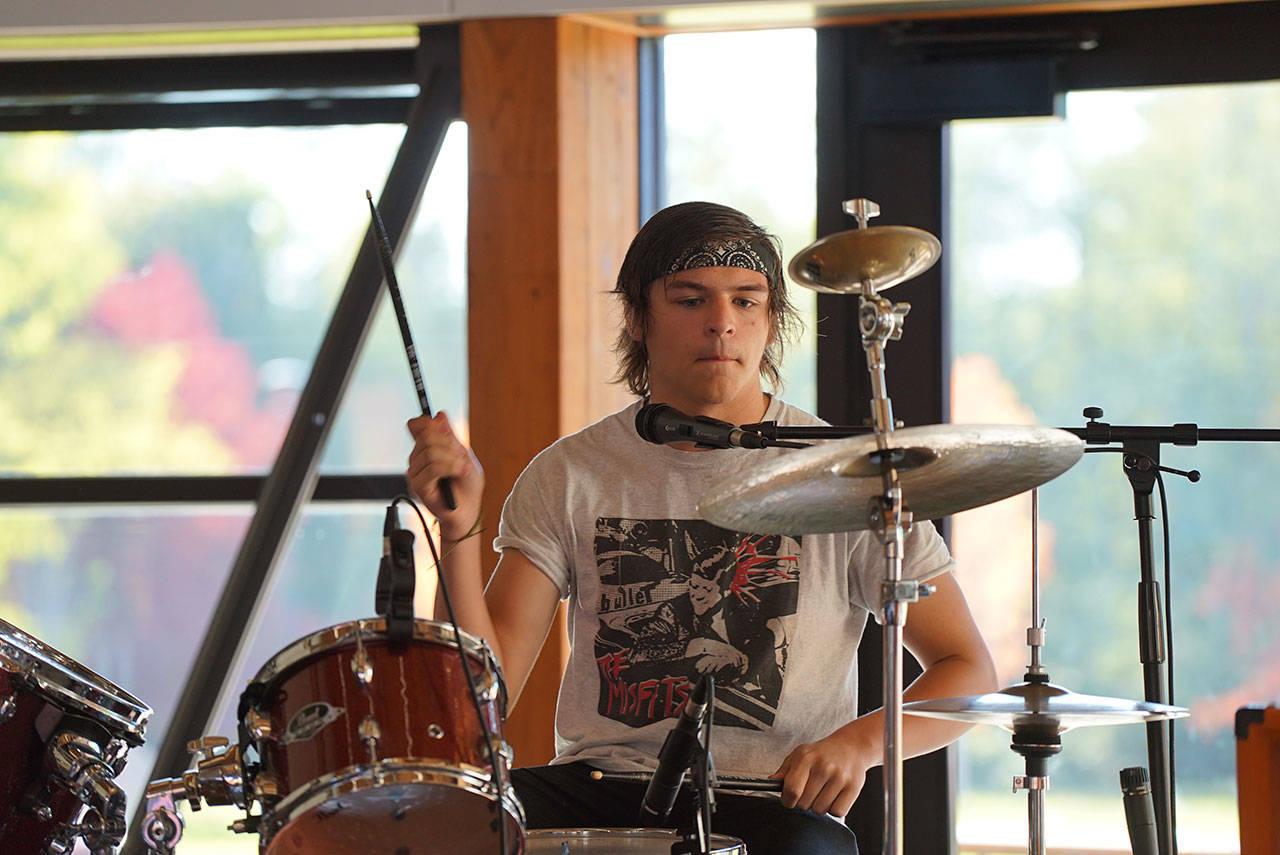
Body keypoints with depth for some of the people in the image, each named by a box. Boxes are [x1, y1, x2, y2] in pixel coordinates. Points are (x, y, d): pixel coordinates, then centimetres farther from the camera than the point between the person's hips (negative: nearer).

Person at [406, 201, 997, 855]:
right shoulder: (570, 477, 6)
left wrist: (861, 742, -14)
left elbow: (969, 673, 5)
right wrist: (460, 528, -16)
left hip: (774, 801, -2)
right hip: (598, 791, 2)